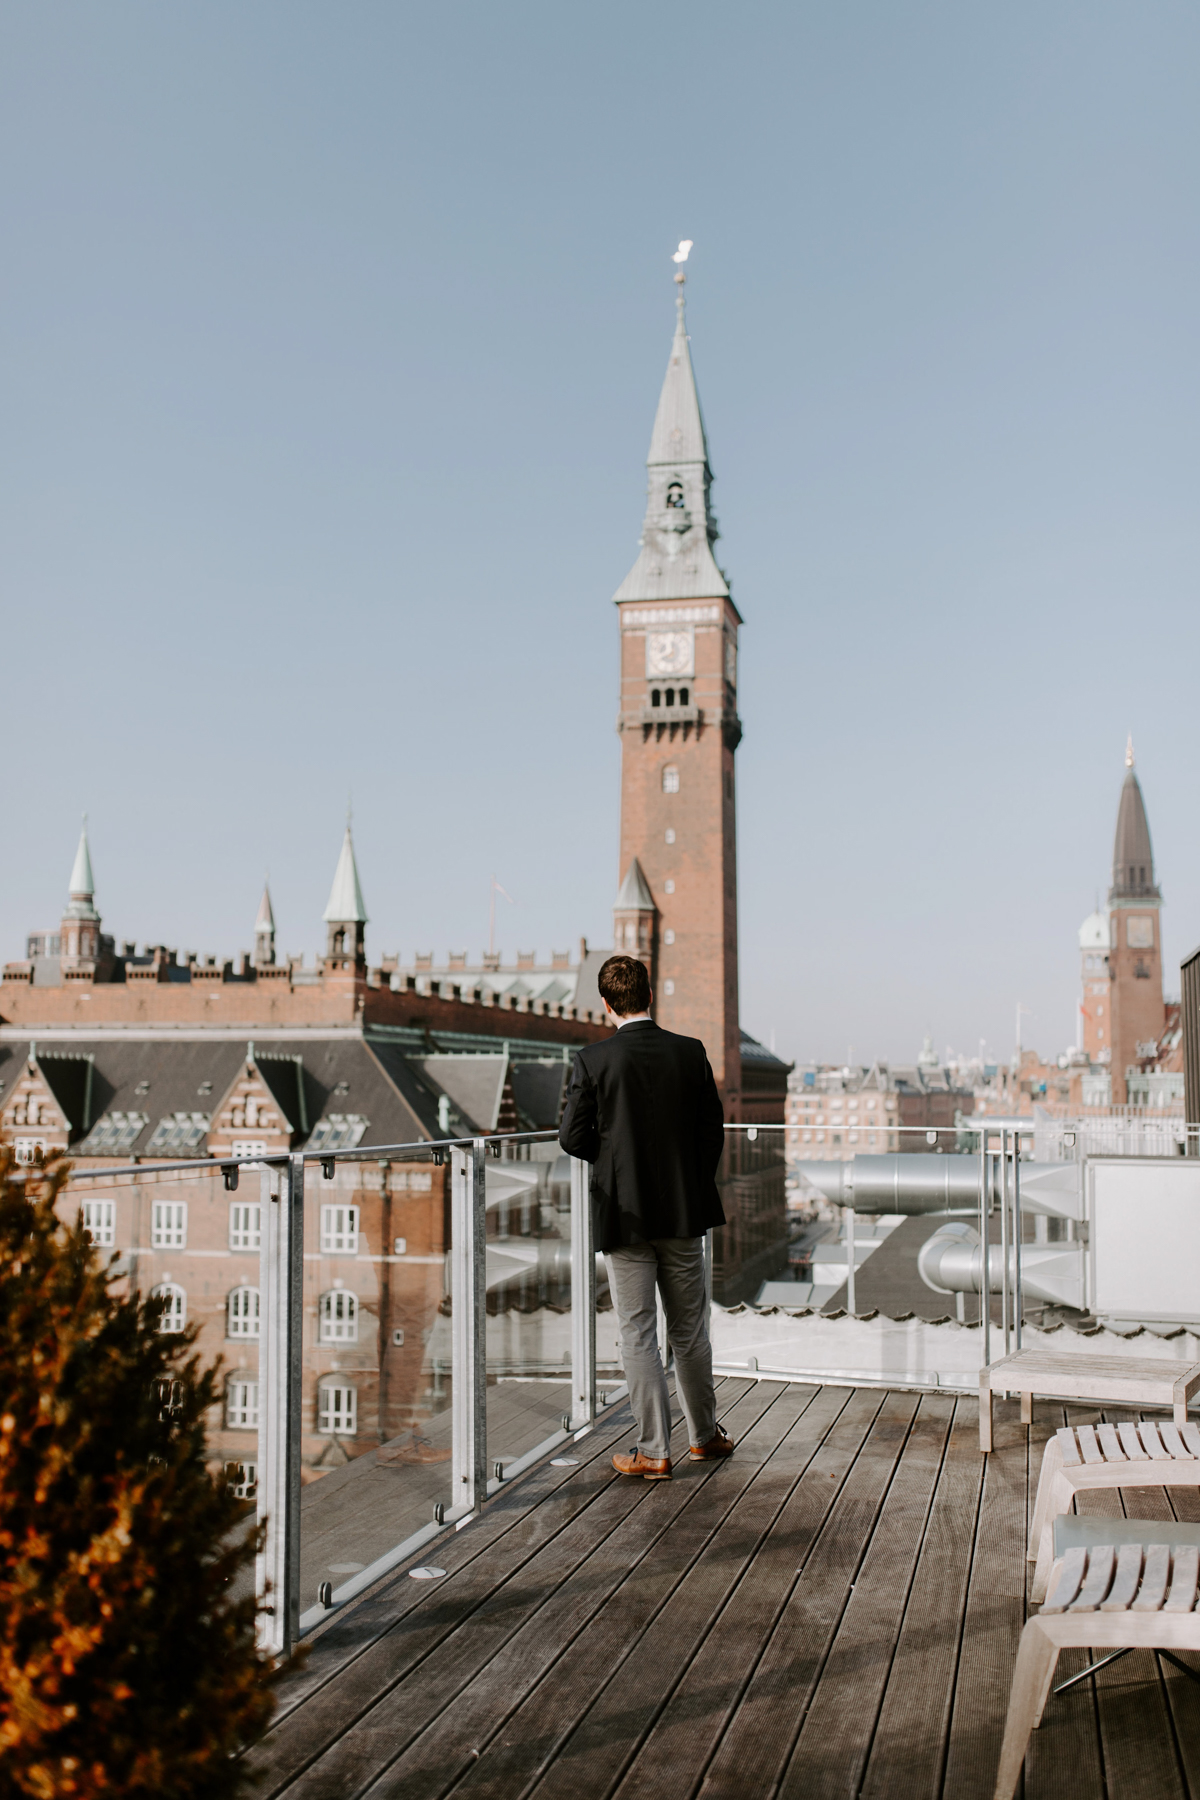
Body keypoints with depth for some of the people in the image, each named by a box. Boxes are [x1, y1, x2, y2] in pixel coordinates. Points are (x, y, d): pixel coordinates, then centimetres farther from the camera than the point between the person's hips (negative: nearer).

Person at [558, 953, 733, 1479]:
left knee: (638, 1335, 5)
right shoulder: (691, 1052, -3)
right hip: (684, 1212, 3)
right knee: (689, 1331, 16)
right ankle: (705, 1434, 28)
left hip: (624, 1215, -3)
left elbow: (573, 1137, -9)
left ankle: (653, 1451, 10)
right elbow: (713, 1130, 2)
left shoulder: (593, 1061, -10)